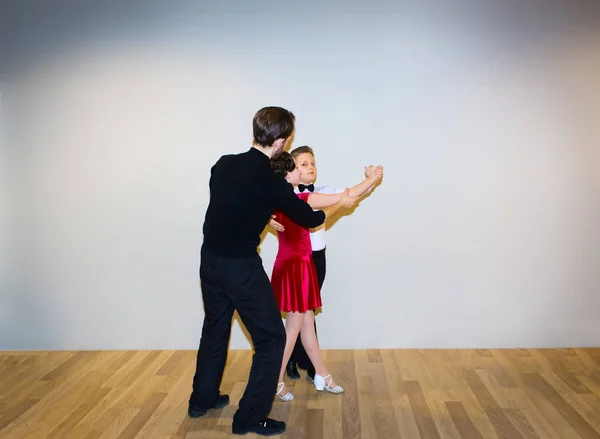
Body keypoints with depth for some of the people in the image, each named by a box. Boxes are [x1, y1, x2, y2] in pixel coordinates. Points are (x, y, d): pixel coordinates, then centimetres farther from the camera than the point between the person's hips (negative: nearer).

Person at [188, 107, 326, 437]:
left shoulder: (223, 164, -1)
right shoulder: (272, 183, -18)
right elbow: (308, 219, -3)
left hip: (210, 259, 7)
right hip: (241, 267, -7)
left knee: (215, 329, 25)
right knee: (271, 338, 8)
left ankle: (202, 399, 41)